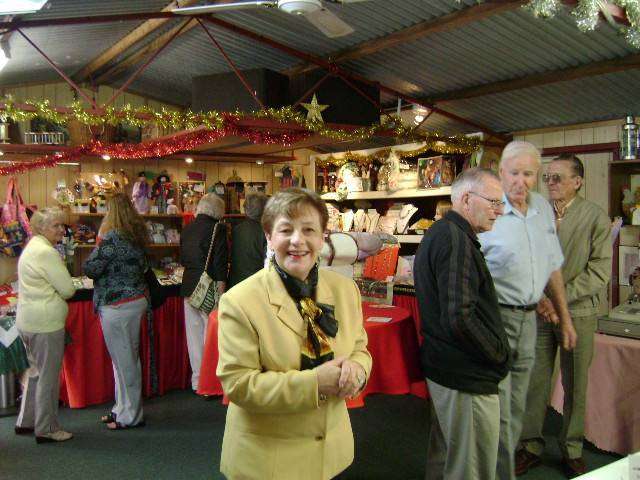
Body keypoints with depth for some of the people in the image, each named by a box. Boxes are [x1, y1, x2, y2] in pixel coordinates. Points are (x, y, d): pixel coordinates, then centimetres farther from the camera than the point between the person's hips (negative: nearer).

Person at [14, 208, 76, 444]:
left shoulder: (31, 248, 15)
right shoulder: (47, 252, -17)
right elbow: (68, 289, -16)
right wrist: (58, 292, 3)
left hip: (27, 321, 10)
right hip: (46, 322, -10)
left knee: (36, 371, 22)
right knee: (49, 377, 1)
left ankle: (26, 421, 32)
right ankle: (46, 429, 12)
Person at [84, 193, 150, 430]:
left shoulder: (112, 238, -17)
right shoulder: (137, 235, 8)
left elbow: (90, 269, -15)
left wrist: (99, 243, -2)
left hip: (117, 305, -9)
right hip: (138, 300, 9)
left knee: (123, 360, 1)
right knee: (128, 357, 16)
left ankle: (131, 415, 11)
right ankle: (123, 408, 29)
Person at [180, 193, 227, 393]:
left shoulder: (186, 230, 9)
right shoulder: (217, 229, -10)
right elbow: (220, 263, -15)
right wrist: (221, 291, -13)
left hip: (189, 287, 6)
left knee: (194, 334, 13)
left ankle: (197, 381, 22)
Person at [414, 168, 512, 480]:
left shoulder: (438, 233, 12)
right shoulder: (455, 240, -21)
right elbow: (460, 317, -29)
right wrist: (499, 354, -13)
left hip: (442, 367, 10)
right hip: (467, 377, -10)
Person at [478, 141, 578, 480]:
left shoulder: (543, 208, 8)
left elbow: (552, 267, 16)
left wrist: (564, 318, 18)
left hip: (528, 319, 7)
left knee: (515, 408, 16)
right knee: (497, 411, -1)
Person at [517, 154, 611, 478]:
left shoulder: (595, 217, -4)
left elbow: (600, 271, -8)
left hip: (577, 312, -1)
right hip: (538, 310, 2)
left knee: (575, 385, 10)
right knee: (534, 381, 7)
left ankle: (572, 451, 27)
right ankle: (531, 446, 22)